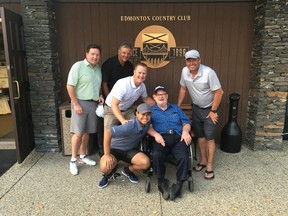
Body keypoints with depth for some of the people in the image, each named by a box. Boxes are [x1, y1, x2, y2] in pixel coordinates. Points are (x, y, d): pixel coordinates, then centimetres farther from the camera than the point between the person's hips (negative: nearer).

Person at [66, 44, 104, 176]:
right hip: (80, 102, -6)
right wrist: (76, 104, -17)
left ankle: (82, 156, 25)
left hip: (93, 103, 6)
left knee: (87, 132, 11)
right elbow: (70, 86, -14)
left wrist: (100, 95, 3)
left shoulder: (99, 68, 10)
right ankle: (73, 160, 9)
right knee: (78, 133, -6)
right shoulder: (78, 66, -11)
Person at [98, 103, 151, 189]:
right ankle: (108, 173, 7)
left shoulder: (147, 123, -12)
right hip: (115, 148, -5)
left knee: (146, 163, -21)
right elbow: (107, 133, -37)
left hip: (130, 150, 5)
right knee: (105, 167, -33)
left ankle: (128, 170, 12)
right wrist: (107, 155, -32)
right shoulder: (130, 126, -33)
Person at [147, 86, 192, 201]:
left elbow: (186, 122, 19)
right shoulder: (150, 110, 21)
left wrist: (185, 131, -3)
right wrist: (156, 134, -15)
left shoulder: (176, 108, 30)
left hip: (178, 138, 2)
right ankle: (161, 182, -12)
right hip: (161, 138, -1)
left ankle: (179, 184, -13)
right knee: (156, 155, -33)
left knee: (183, 157, -29)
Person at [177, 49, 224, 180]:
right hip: (196, 108, 5)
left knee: (209, 137, -2)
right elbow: (183, 89, 5)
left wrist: (213, 111, -18)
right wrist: (177, 107, 5)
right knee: (199, 135, 12)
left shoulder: (208, 72, -26)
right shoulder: (184, 71, -9)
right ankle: (203, 160, 29)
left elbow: (219, 92, -22)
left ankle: (209, 166, 11)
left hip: (209, 108, -5)